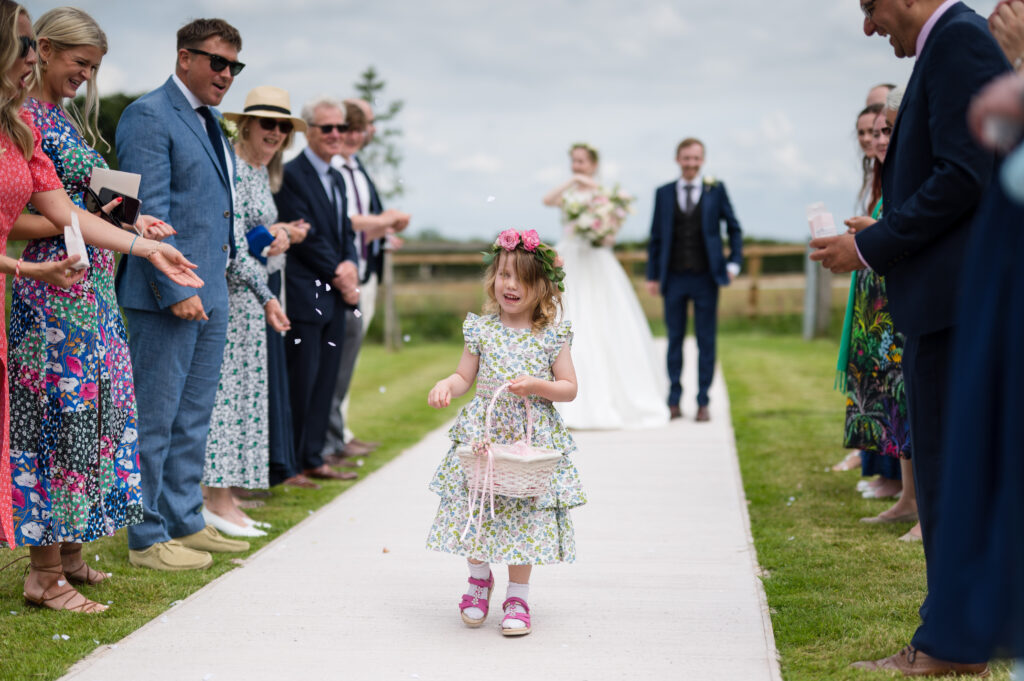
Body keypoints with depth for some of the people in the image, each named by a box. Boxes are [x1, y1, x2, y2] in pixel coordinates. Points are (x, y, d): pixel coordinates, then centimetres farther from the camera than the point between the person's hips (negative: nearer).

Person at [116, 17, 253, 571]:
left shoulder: (210, 121, 17)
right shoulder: (148, 116, -11)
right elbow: (149, 210, -18)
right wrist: (174, 290, -21)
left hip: (211, 293, 9)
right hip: (167, 296, -9)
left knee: (193, 419, 15)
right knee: (154, 420, -2)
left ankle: (185, 522, 25)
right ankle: (146, 539, 6)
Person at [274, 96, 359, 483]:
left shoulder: (337, 179, 19)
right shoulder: (291, 175, -9)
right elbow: (304, 234, -14)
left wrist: (349, 267, -1)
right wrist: (338, 273, -11)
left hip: (335, 295, 8)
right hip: (304, 294, -8)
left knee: (325, 381, 11)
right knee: (301, 381, -5)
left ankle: (312, 459, 18)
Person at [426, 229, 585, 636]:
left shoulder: (552, 336, -2)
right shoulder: (481, 330, 2)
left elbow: (569, 388, 1)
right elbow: (464, 377, 6)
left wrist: (538, 385, -17)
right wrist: (445, 386, -15)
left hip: (532, 438, -1)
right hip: (481, 436, 2)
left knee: (525, 517, -1)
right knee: (476, 510, 5)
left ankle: (518, 597, 13)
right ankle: (480, 579, 30)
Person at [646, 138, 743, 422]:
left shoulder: (716, 190, 4)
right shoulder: (663, 193, 7)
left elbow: (734, 228, 9)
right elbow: (656, 236, 9)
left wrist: (734, 262, -1)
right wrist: (653, 275, 5)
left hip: (705, 278, -1)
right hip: (674, 278, 1)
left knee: (706, 341, 2)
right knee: (674, 340, 6)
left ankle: (703, 402, 8)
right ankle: (674, 402, 12)